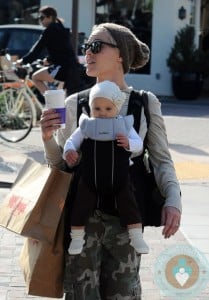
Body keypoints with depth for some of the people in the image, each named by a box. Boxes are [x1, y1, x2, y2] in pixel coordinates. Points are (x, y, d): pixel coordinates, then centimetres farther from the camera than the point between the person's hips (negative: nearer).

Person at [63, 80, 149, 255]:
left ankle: (137, 238, 4)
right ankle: (77, 238, 15)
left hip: (119, 181, -1)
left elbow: (139, 145, 0)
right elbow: (72, 141, 2)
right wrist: (68, 151, -21)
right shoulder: (86, 127, 2)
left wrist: (129, 143, -23)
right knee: (81, 206, -1)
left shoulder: (124, 126, 1)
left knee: (129, 206, -6)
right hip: (90, 181, 1)